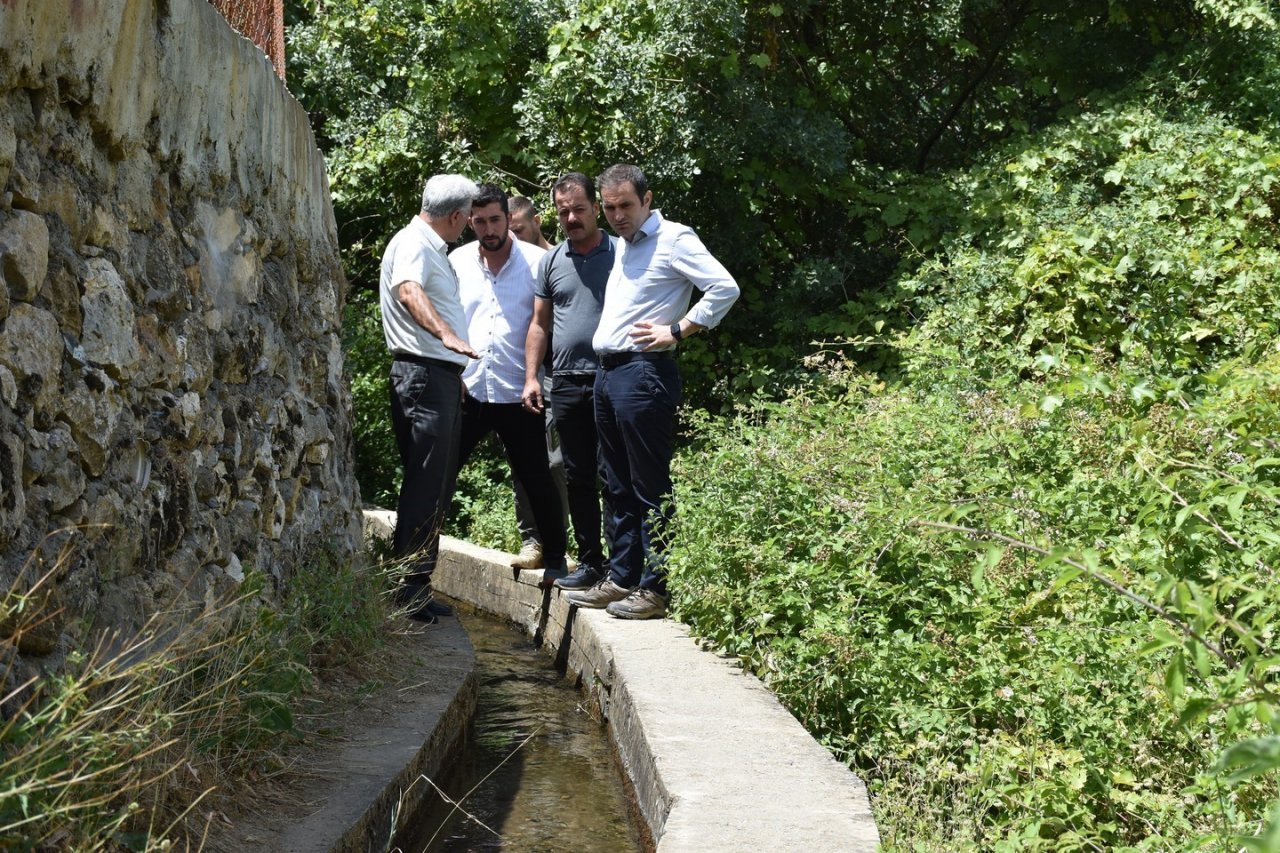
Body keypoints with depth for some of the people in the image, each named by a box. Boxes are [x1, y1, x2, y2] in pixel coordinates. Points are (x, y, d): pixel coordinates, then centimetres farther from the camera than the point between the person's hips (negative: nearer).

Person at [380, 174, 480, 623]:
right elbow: (409, 291, -31)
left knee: (439, 485, 11)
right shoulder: (412, 243, -10)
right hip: (423, 373, -10)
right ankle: (410, 589, -9)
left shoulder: (433, 249, 21)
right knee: (424, 484, -11)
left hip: (443, 375, 10)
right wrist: (446, 334, -47)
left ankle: (418, 587, 17)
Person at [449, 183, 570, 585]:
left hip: (517, 393, -2)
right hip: (467, 389, 3)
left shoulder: (536, 261, -3)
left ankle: (554, 559, 20)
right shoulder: (458, 261, 7)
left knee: (536, 479, 5)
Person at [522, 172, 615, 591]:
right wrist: (531, 377, 7)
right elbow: (539, 324, 16)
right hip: (566, 384, 5)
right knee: (577, 478, 8)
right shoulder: (551, 262, 13)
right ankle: (590, 560, 17)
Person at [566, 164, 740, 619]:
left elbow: (725, 288, -16)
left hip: (643, 373, -9)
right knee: (617, 487, 13)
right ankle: (621, 579, 21)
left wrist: (676, 331, -15)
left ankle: (655, 589, -1)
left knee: (650, 489, -5)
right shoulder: (621, 245, 19)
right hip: (607, 373, 9)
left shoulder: (672, 238, -7)